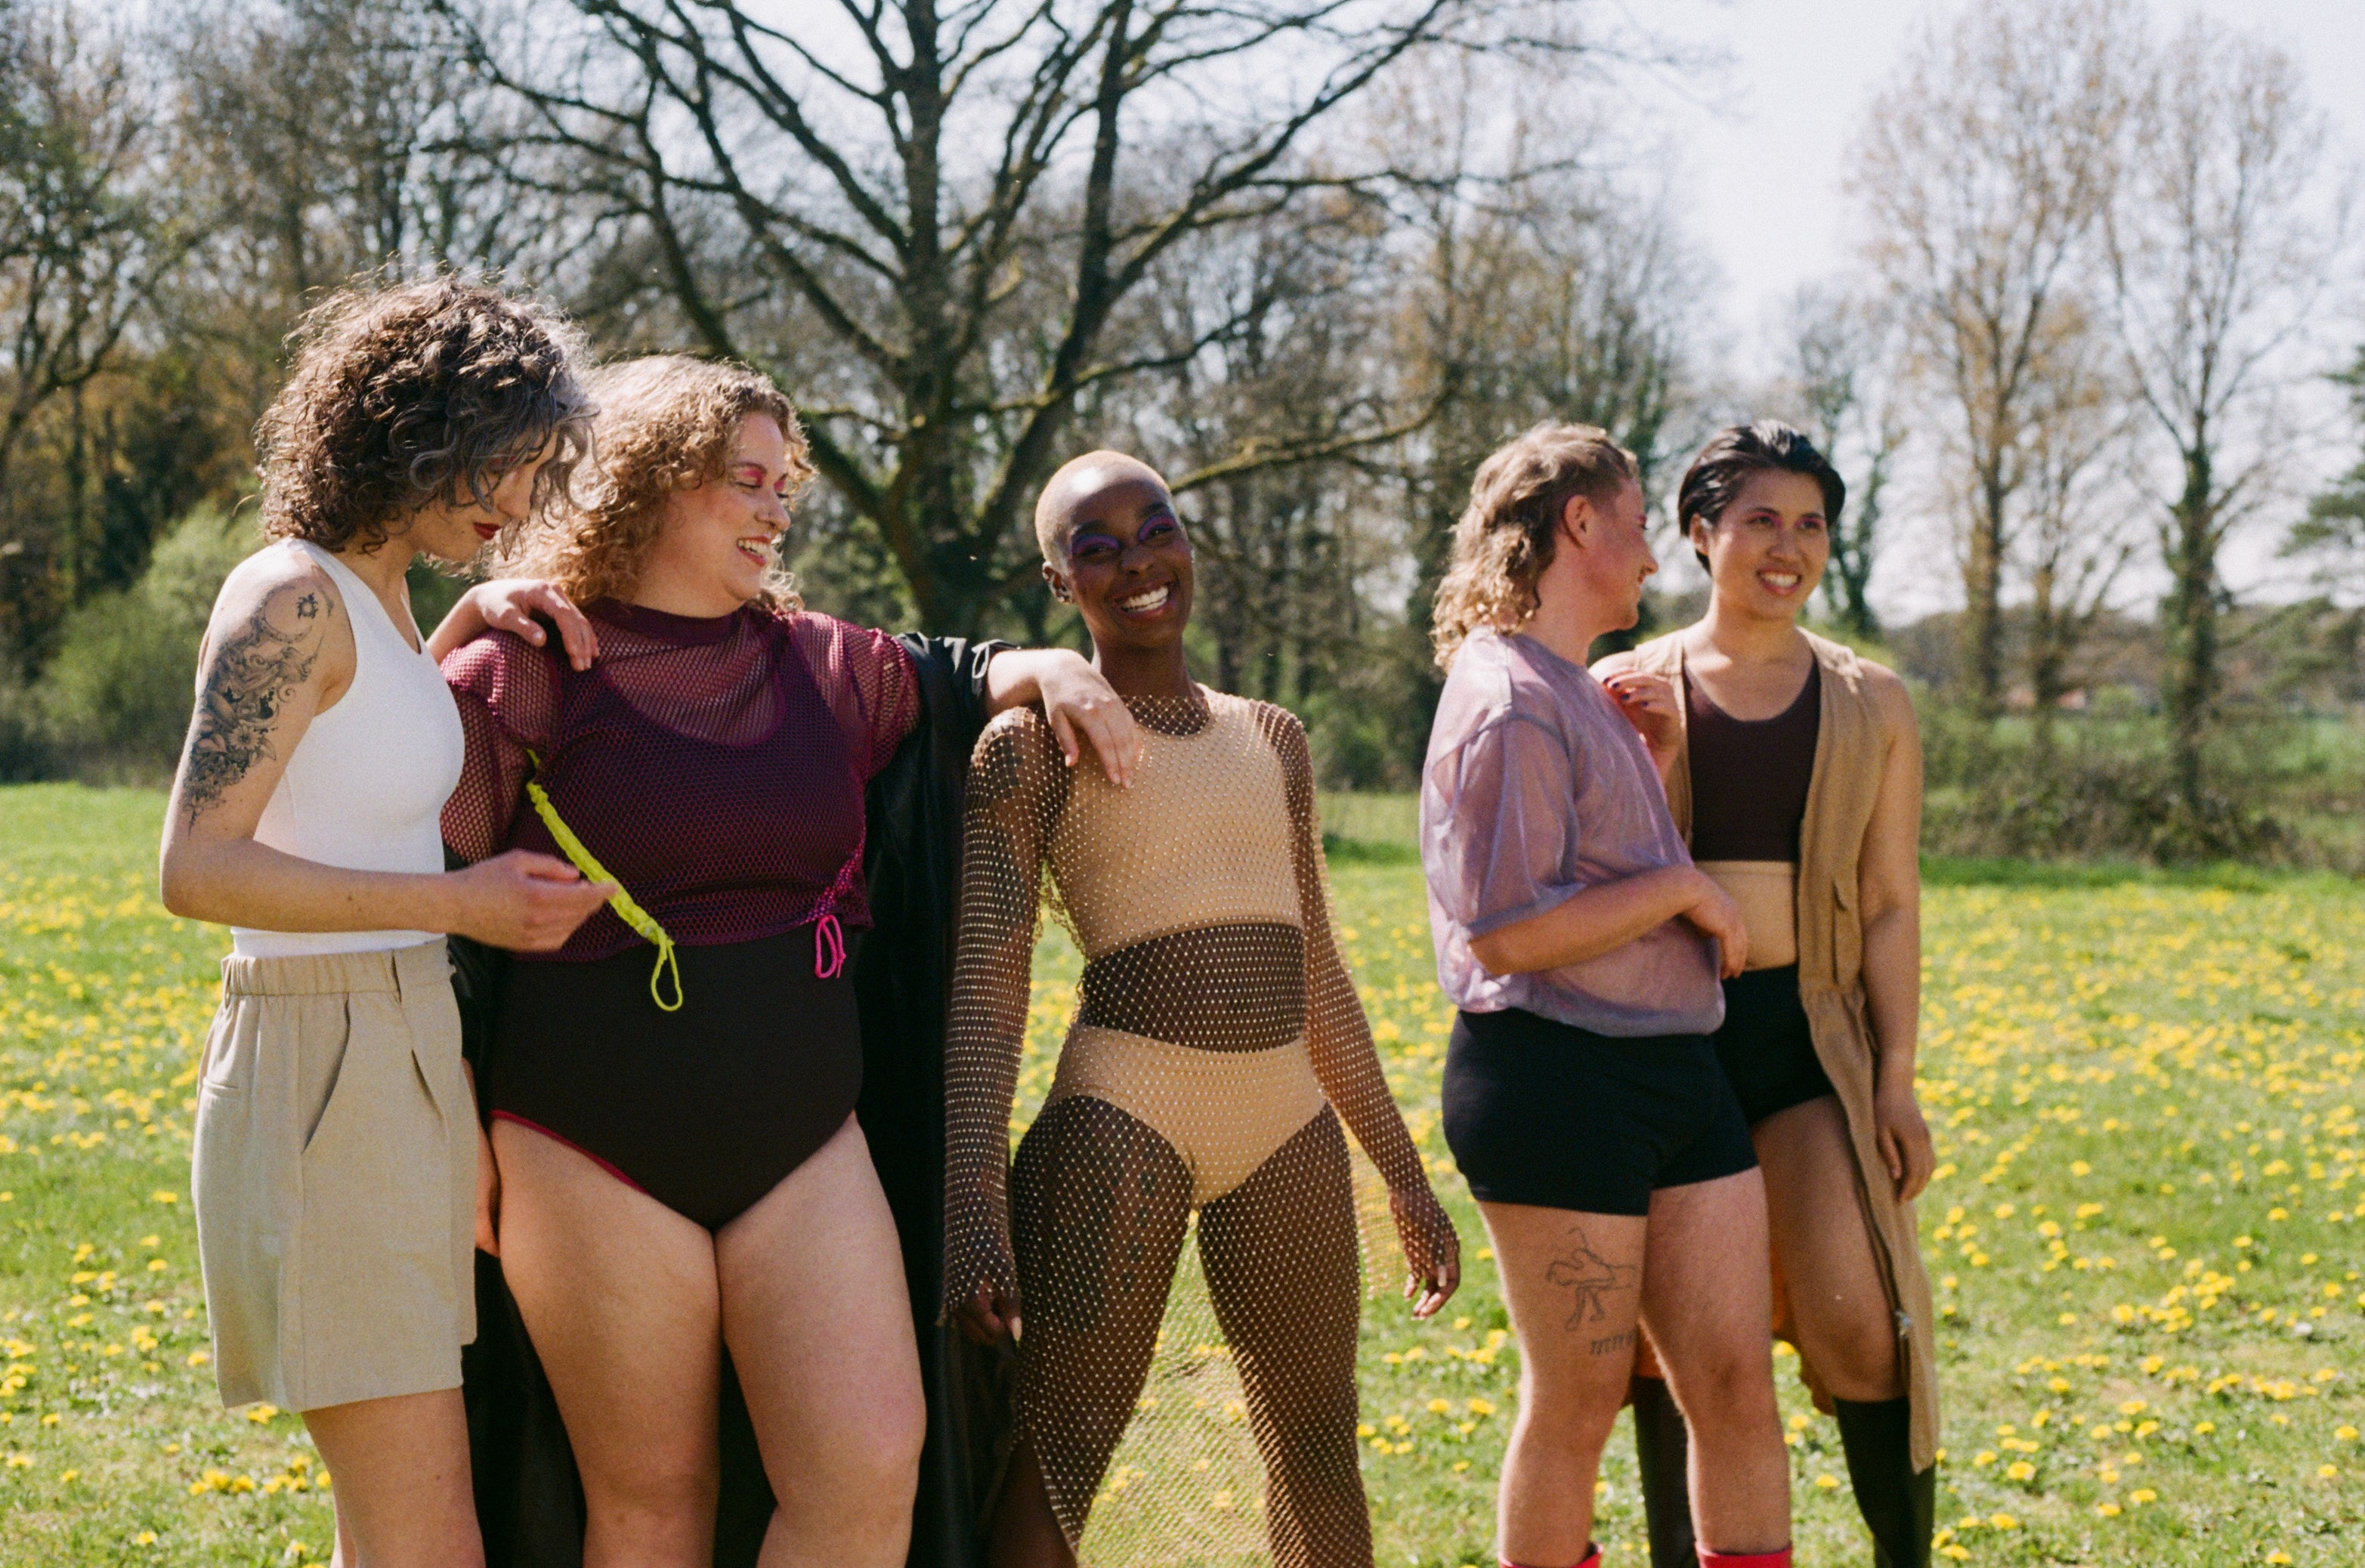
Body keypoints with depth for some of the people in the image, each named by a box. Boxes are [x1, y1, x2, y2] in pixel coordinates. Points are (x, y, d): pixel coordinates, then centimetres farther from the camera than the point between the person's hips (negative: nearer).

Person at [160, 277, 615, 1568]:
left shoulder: (377, 593, 12)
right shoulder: (291, 600, -15)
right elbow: (197, 869, -22)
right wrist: (459, 905, -23)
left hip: (401, 1066, 10)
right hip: (323, 1081, -10)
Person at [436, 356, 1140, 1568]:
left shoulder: (821, 667, 11)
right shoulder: (525, 672, -3)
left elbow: (959, 682, 29)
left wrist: (1046, 671, 5)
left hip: (800, 1137, 4)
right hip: (599, 1150, -4)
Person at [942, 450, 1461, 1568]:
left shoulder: (1272, 740, 17)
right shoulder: (1035, 744, 0)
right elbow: (987, 980, -9)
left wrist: (1403, 1173, 20)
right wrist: (974, 1201, -20)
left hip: (1287, 1131, 6)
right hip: (1122, 1122, -6)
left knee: (1320, 1453, 12)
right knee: (1055, 1466, -12)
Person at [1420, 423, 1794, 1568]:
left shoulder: (1579, 691, 19)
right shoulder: (1511, 702, -13)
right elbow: (1505, 933, -19)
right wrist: (1685, 887, -12)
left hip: (1672, 1072, 9)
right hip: (1557, 1081, -9)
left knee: (1735, 1384, 5)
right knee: (1577, 1402, 1)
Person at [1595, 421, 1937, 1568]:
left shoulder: (1870, 704, 8)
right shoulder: (1627, 692, 5)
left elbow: (1889, 905, 7)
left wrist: (1897, 1083, 0)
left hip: (1808, 1040, 0)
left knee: (1857, 1320, -13)